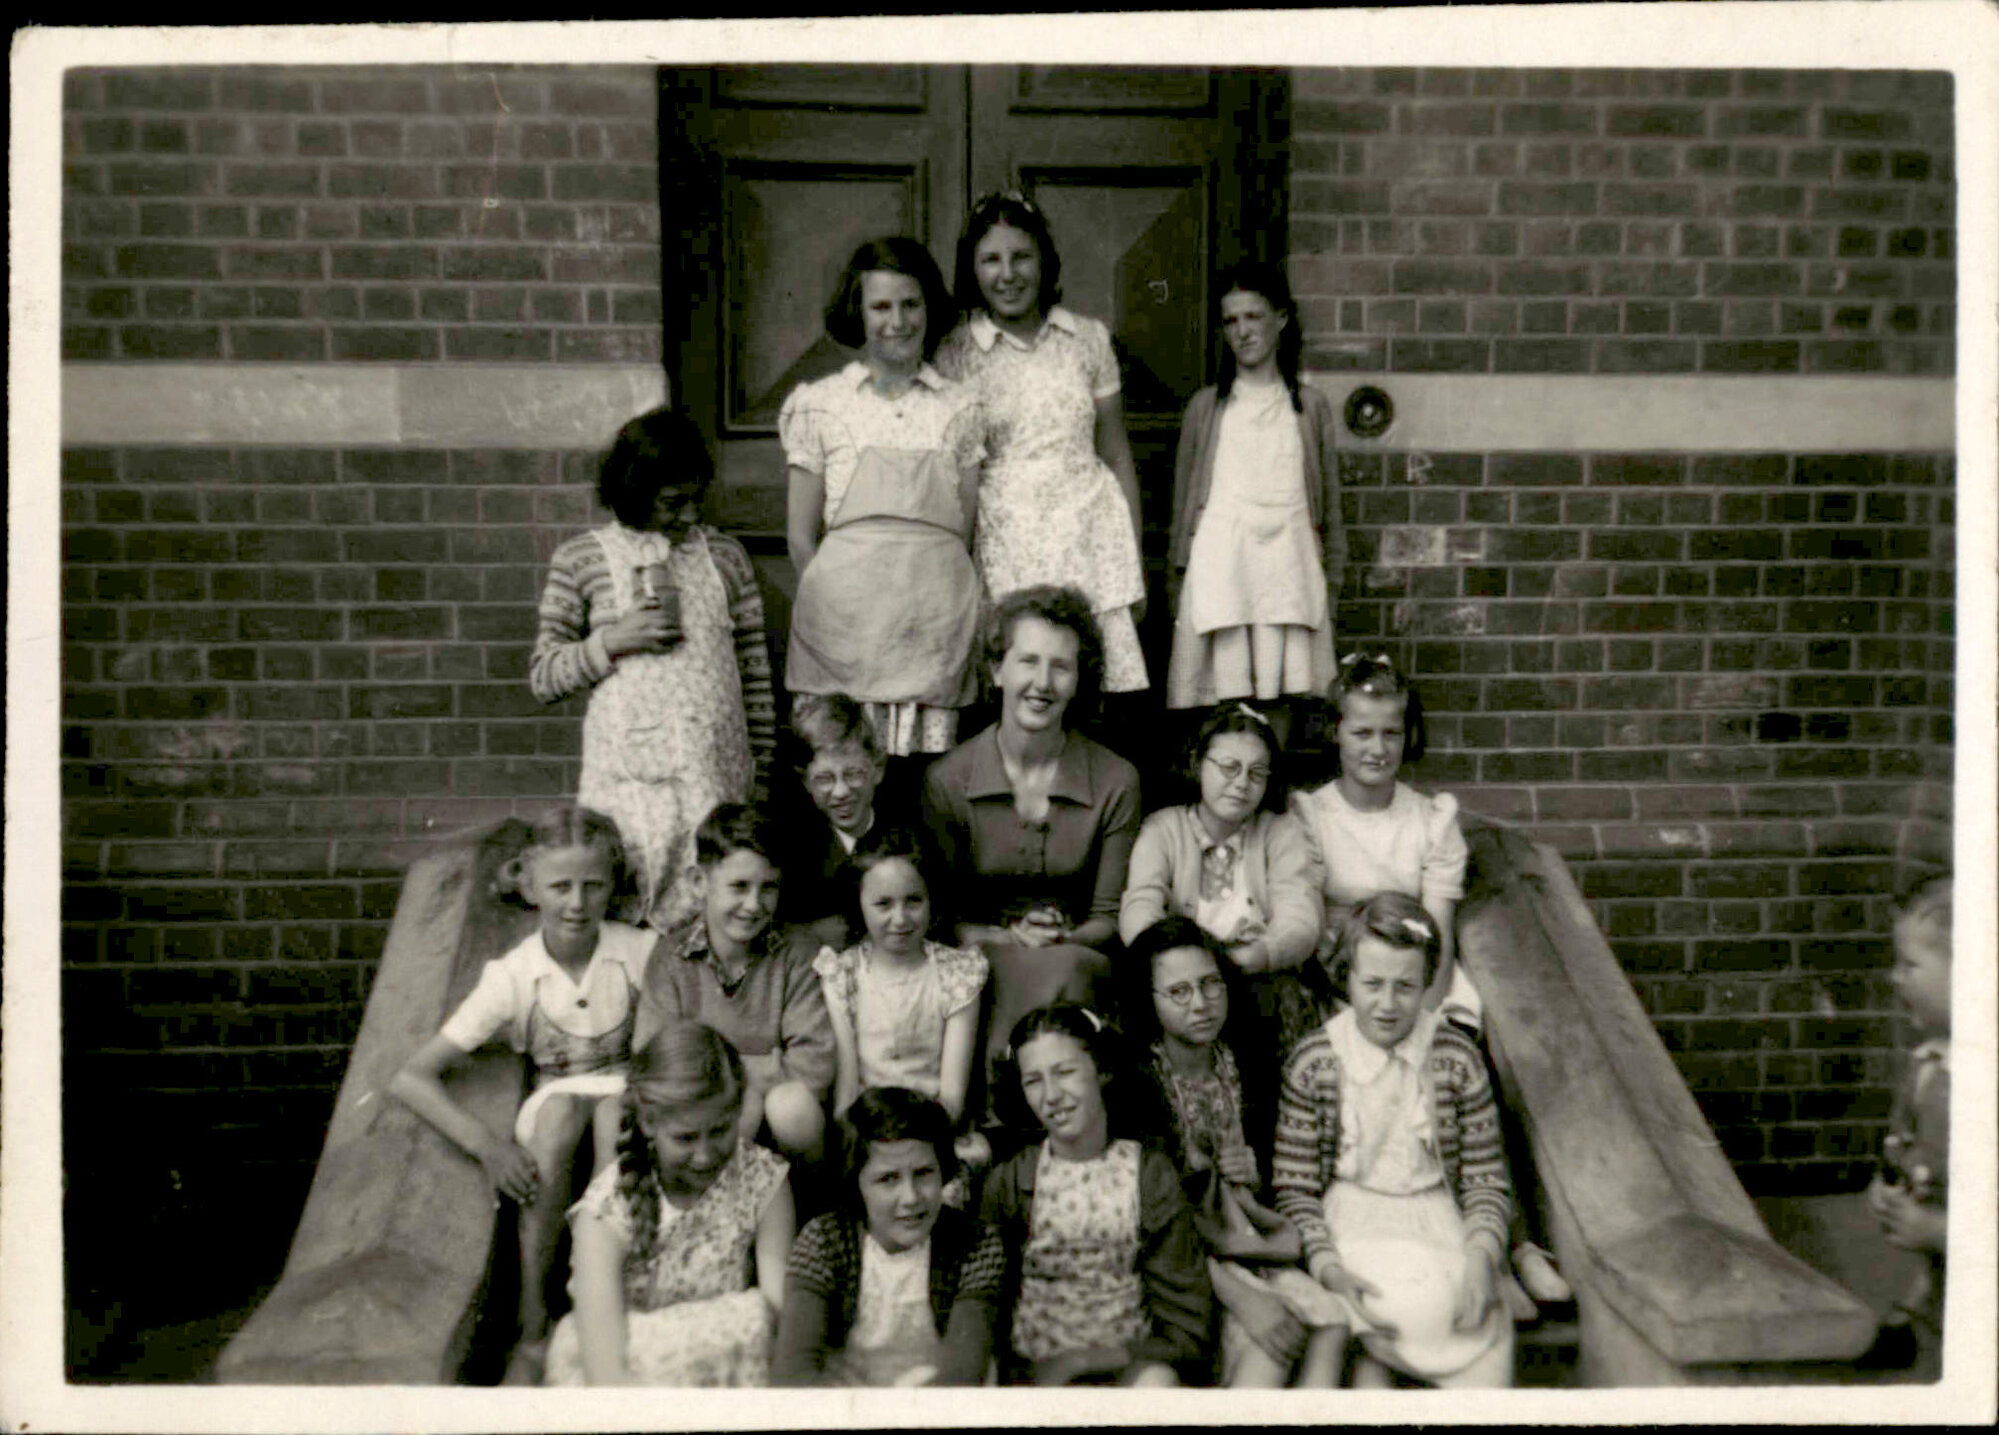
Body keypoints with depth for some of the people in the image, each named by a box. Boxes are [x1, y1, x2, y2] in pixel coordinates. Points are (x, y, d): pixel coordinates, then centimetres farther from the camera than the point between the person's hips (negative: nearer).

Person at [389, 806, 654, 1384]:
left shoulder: (642, 952, -11)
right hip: (552, 1104, 0)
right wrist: (486, 1144, -27)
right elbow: (410, 1078, -14)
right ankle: (534, 1330, -24)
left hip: (626, 1093, 0)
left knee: (615, 1109, -34)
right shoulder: (513, 977, -13)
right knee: (560, 1106, -34)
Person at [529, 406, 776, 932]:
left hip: (719, 775, 2)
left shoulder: (724, 554, 12)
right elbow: (542, 678, 7)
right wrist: (612, 640, -9)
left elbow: (754, 670, 14)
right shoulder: (580, 560, 5)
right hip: (629, 781, -2)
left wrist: (761, 771, 11)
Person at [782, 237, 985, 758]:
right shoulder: (820, 404, 8)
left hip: (936, 613, 1)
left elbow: (966, 530, 13)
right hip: (848, 610, -1)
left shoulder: (959, 408, 13)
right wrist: (833, 605, 0)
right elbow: (800, 536, 9)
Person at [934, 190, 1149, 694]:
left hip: (1090, 541, 1)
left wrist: (1135, 567, 11)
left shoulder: (1088, 339, 10)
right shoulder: (954, 356, 4)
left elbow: (1117, 456, 13)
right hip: (1001, 548, -1)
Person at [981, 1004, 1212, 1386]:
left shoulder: (1151, 1173, 3)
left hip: (1130, 1362, 1)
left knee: (1158, 1379, -31)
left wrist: (1080, 1359, -10)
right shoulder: (1009, 1182, 3)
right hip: (1035, 1366, -1)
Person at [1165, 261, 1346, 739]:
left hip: (1288, 560, 1)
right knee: (1223, 700, -6)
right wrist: (1180, 573, 9)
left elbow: (1329, 499, 14)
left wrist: (1332, 579, 10)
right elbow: (1184, 498, 13)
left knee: (1280, 694, -1)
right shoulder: (1207, 406, 11)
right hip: (1221, 560, -1)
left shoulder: (1310, 406, 13)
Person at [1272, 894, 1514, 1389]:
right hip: (1349, 1228, -2)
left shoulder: (1457, 1058, 1)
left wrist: (1480, 1256, -14)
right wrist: (1329, 1269, -17)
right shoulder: (1311, 1064, -4)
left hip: (1437, 1225, 2)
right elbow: (1294, 1189, -2)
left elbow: (1487, 1180, 4)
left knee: (1480, 1322, -25)